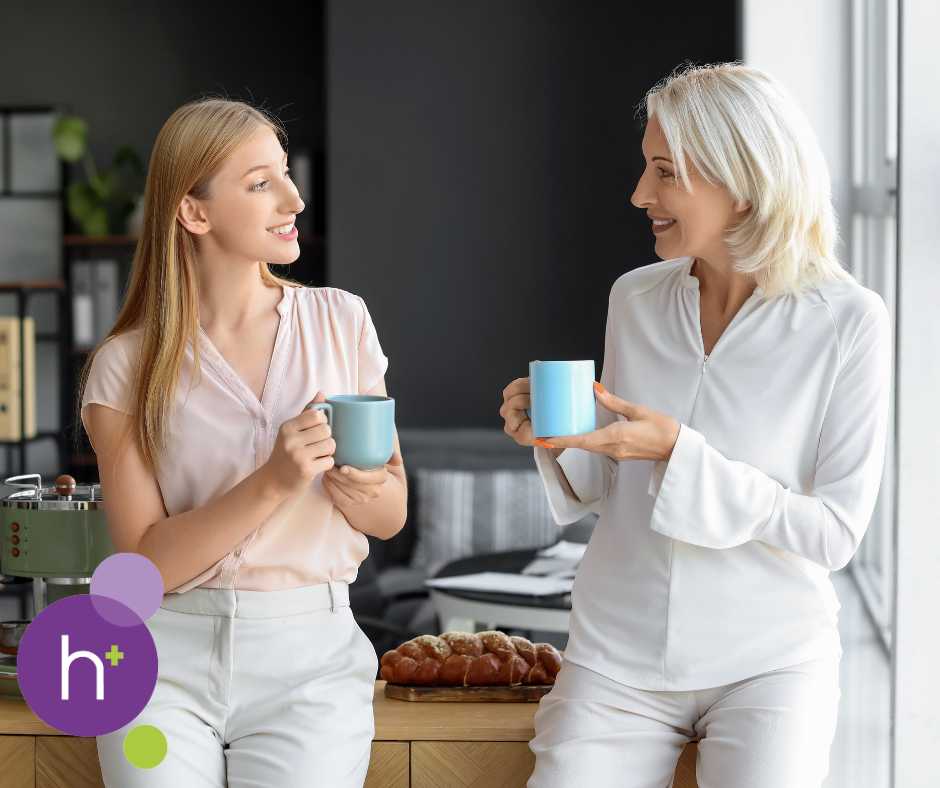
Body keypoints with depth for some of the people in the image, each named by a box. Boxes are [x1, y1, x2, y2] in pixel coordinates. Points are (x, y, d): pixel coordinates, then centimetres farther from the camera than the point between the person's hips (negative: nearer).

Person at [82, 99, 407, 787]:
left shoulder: (341, 322, 5)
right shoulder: (126, 366, 0)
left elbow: (393, 516, 9)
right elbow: (147, 563, -7)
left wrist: (356, 488, -14)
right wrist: (273, 482, -19)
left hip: (310, 659, 1)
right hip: (170, 659, -1)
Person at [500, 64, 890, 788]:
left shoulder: (848, 322, -10)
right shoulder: (636, 299, 4)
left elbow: (835, 532, -11)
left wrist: (678, 453, -20)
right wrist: (557, 437, -8)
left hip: (770, 659, -3)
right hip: (618, 658, 3)